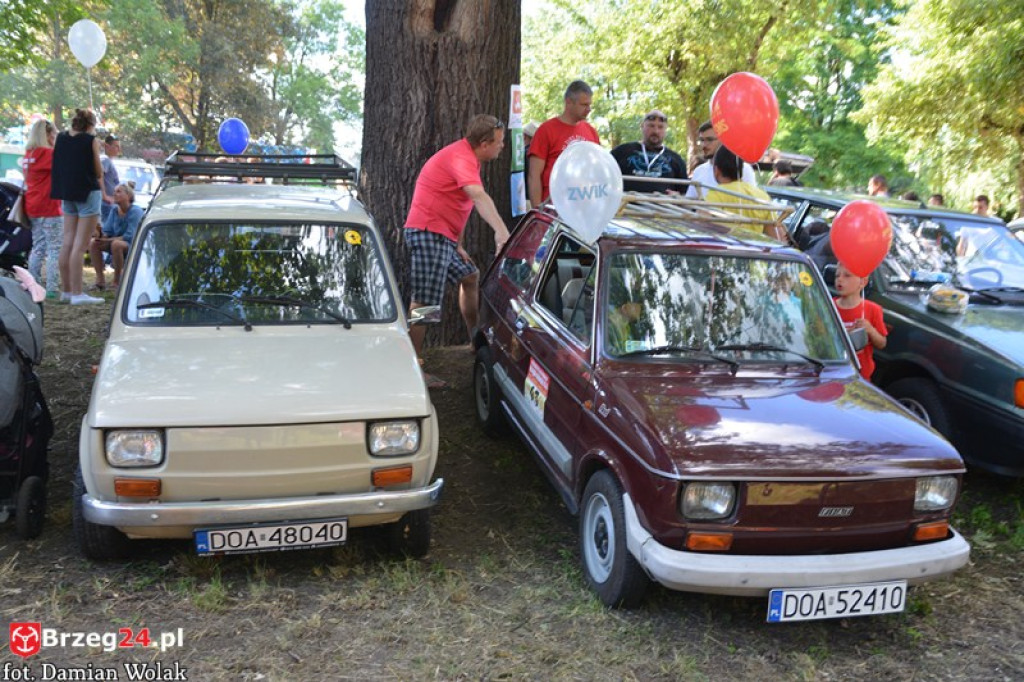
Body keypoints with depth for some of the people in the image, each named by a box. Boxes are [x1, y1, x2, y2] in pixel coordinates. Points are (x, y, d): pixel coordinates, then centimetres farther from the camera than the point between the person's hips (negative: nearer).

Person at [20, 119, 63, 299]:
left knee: (38, 248, 15)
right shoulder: (47, 153, -13)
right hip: (48, 207, -9)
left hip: (32, 208, 9)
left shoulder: (28, 154, 13)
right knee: (55, 248, -5)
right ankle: (52, 288, -8)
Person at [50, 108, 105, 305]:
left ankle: (66, 290, 18)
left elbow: (61, 166, 12)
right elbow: (99, 173, -7)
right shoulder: (90, 141, -9)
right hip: (87, 194, -7)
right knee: (80, 245, -8)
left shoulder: (61, 138, 8)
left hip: (67, 195, 7)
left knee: (67, 242, 11)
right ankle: (77, 293, -9)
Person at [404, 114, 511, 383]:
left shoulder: (465, 157, 17)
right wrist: (501, 230, -50)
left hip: (442, 235, 11)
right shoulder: (461, 158, -18)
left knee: (470, 277, 23)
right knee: (424, 303, -13)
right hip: (428, 233, -11)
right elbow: (479, 196, -36)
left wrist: (458, 245, 19)